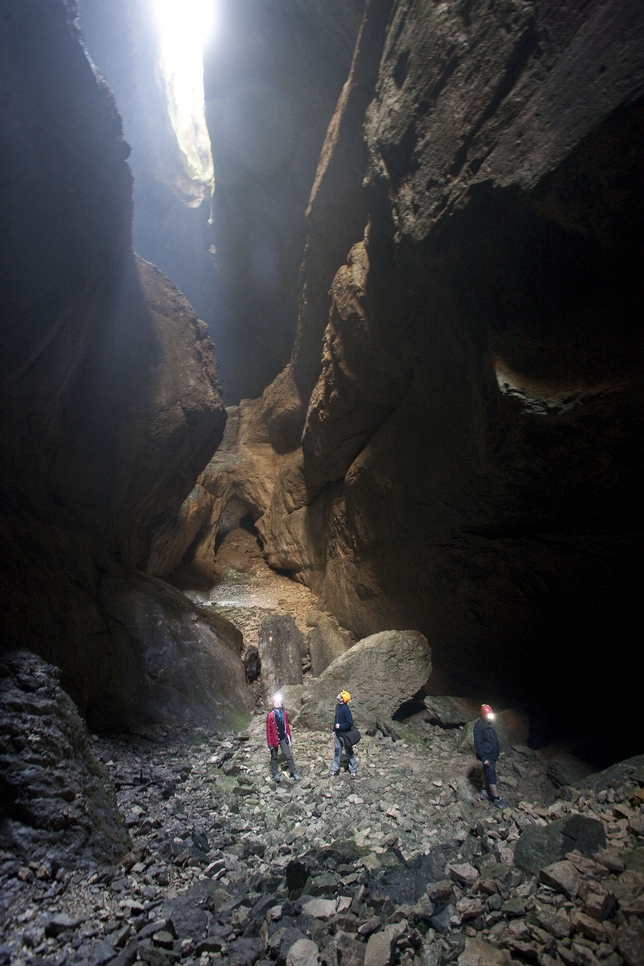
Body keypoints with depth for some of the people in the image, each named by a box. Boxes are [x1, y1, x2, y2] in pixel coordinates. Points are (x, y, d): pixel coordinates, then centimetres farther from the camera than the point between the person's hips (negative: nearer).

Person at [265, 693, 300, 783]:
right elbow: (268, 730, -12)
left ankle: (294, 772, 16)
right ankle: (275, 774, 29)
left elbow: (287, 727, 7)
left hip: (283, 739, 3)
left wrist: (289, 738, 9)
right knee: (274, 757, 13)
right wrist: (270, 743, -11)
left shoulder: (284, 714, -2)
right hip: (274, 740, -3)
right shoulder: (270, 715, -16)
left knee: (288, 756, 5)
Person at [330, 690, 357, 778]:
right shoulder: (337, 706, 0)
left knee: (349, 752, 9)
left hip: (345, 735, -7)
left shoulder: (345, 709, -24)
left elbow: (350, 723, -24)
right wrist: (334, 730, 12)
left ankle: (352, 770, 22)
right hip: (337, 734, 7)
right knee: (337, 751, 18)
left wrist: (340, 726, -19)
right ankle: (335, 768, 31)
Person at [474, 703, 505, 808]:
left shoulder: (491, 723, 2)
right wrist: (483, 758, -22)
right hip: (487, 756, -8)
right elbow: (478, 743, -22)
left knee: (487, 773, 20)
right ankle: (497, 798, 6)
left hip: (493, 754, 8)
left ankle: (484, 791, 33)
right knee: (492, 776, -4)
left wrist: (498, 751, 17)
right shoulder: (479, 726, -23)